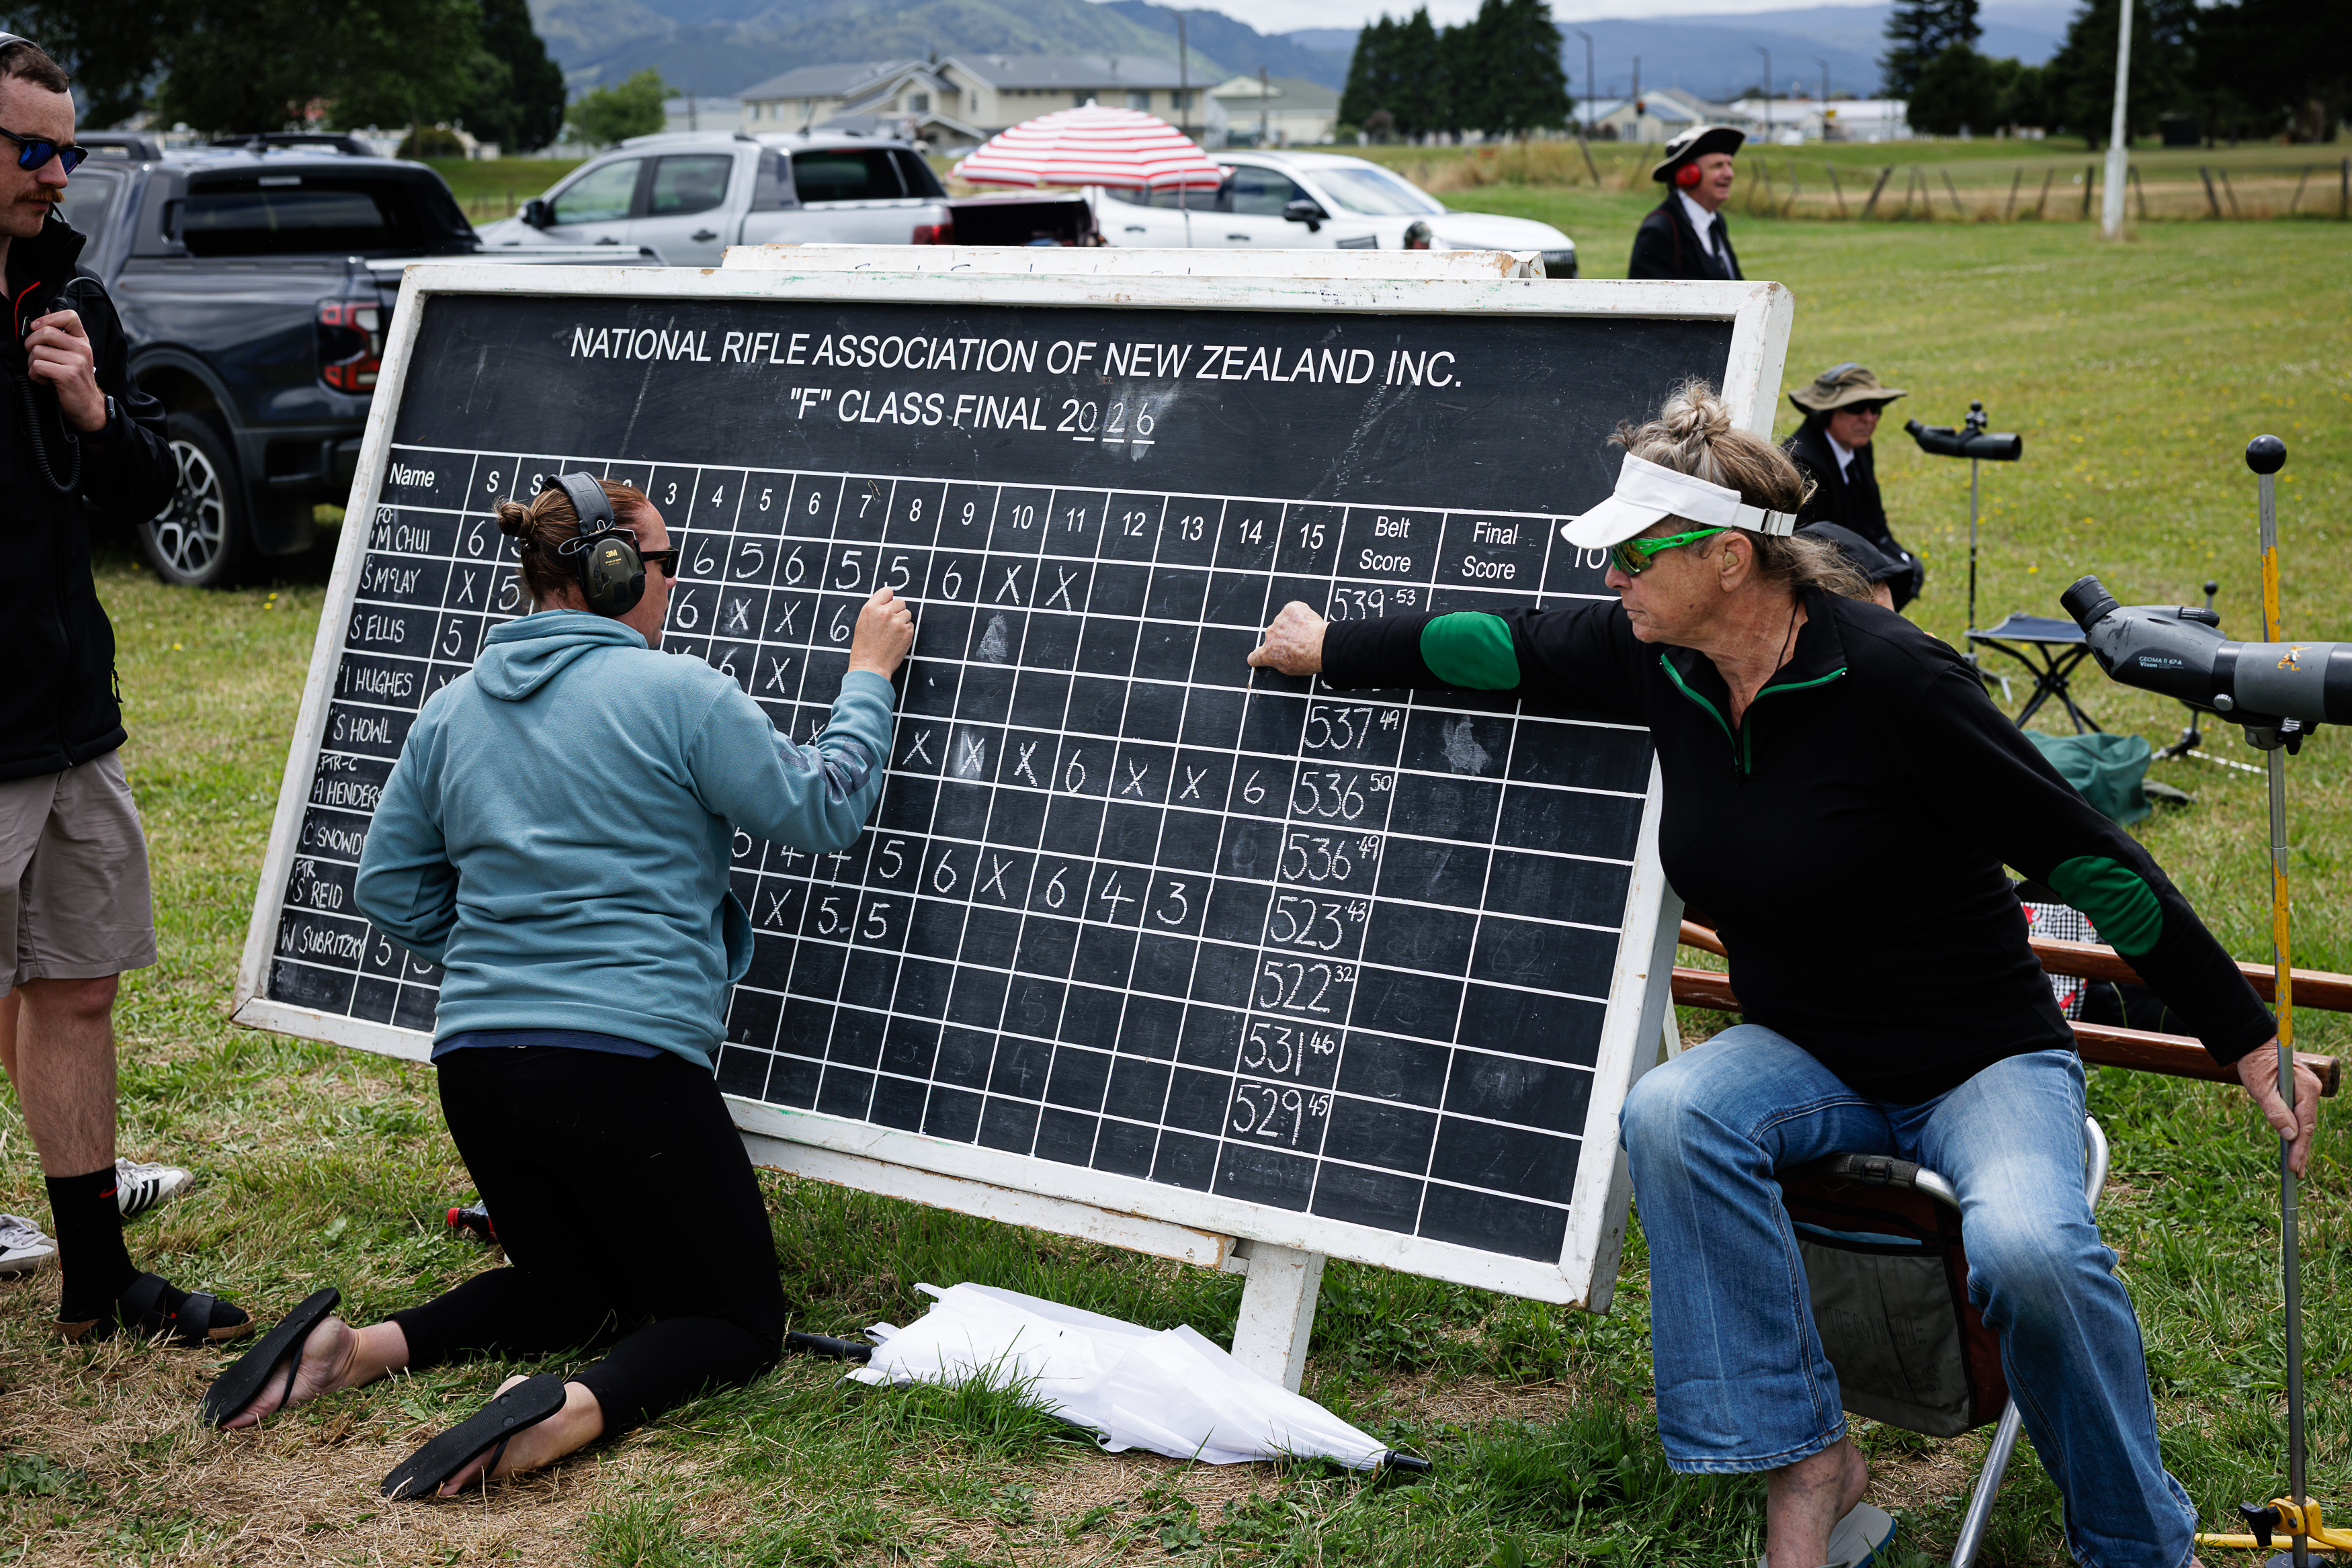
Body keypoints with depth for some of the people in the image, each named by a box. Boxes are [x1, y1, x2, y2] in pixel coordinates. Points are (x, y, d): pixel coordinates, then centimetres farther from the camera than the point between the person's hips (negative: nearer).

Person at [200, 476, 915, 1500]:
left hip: (478, 1062, 7)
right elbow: (823, 809, 1)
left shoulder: (453, 710, 11)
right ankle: (571, 1410, -24)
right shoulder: (677, 694, -7)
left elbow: (391, 892, 15)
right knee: (740, 1319, 6)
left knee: (574, 1288, 26)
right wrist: (870, 675, 14)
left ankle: (358, 1347, 2)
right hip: (626, 1061, -6)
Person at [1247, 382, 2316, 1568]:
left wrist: (2246, 1040, -14)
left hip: (1985, 1060, -5)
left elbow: (2085, 856, -18)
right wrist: (1330, 651, 24)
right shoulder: (1656, 659, -6)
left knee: (2025, 1252, -33)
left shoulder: (1888, 676, -24)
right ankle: (1806, 1467, -16)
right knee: (1669, 1115, -28)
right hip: (1806, 1057, 5)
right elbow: (1507, 648, 13)